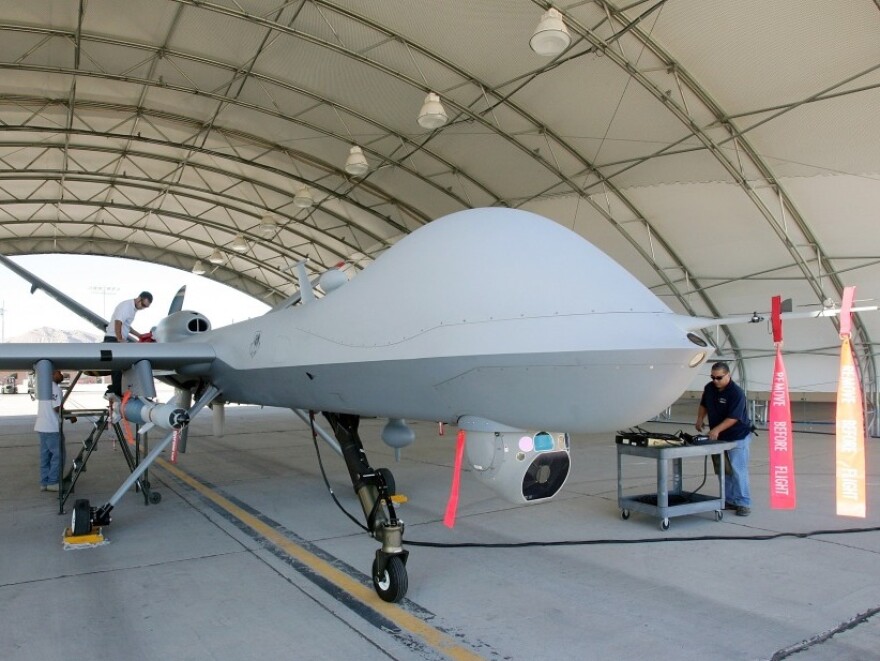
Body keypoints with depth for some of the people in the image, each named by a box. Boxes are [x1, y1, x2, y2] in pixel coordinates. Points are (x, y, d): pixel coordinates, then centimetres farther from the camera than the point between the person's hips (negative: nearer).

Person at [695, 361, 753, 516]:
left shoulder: (736, 393, -20)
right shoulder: (709, 388, 1)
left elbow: (733, 417, -25)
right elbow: (703, 405, 17)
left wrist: (717, 429, -33)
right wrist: (700, 419, 0)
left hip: (737, 437, -7)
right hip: (719, 437, 7)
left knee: (738, 471, -7)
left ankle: (743, 503, 0)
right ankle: (729, 501, 22)